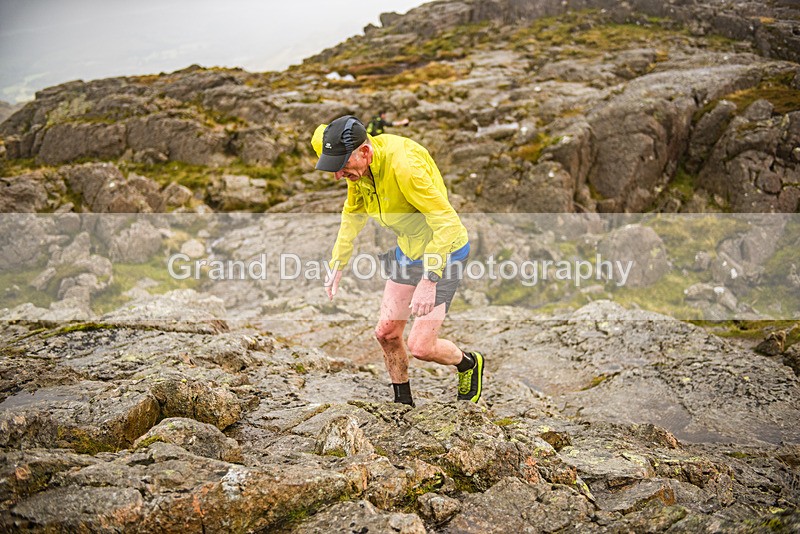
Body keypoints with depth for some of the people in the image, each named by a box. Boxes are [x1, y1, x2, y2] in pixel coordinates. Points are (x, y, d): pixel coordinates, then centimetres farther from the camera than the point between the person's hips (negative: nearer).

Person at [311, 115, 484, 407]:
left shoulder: (404, 166, -33)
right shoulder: (359, 166, -7)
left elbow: (447, 223, -31)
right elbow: (352, 215, 12)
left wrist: (429, 281, -36)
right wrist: (336, 265, 8)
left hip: (444, 251, -7)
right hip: (407, 249, 8)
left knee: (420, 347, -8)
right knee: (386, 333, 7)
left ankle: (469, 363, 24)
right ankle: (403, 401, 28)